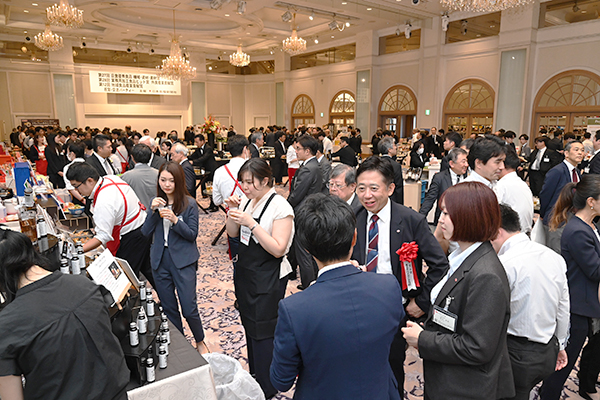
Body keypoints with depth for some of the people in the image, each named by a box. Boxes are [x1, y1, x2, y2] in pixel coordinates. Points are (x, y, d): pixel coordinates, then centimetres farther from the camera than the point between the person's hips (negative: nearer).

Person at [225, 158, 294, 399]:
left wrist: (251, 223, -28)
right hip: (245, 272, 8)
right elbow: (233, 233, 10)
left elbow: (278, 249, -23)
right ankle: (254, 376, 42)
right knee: (249, 325, 20)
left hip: (268, 278, -7)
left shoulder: (280, 207, -19)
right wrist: (233, 213, -9)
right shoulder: (247, 201, 2)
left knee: (263, 332, 4)